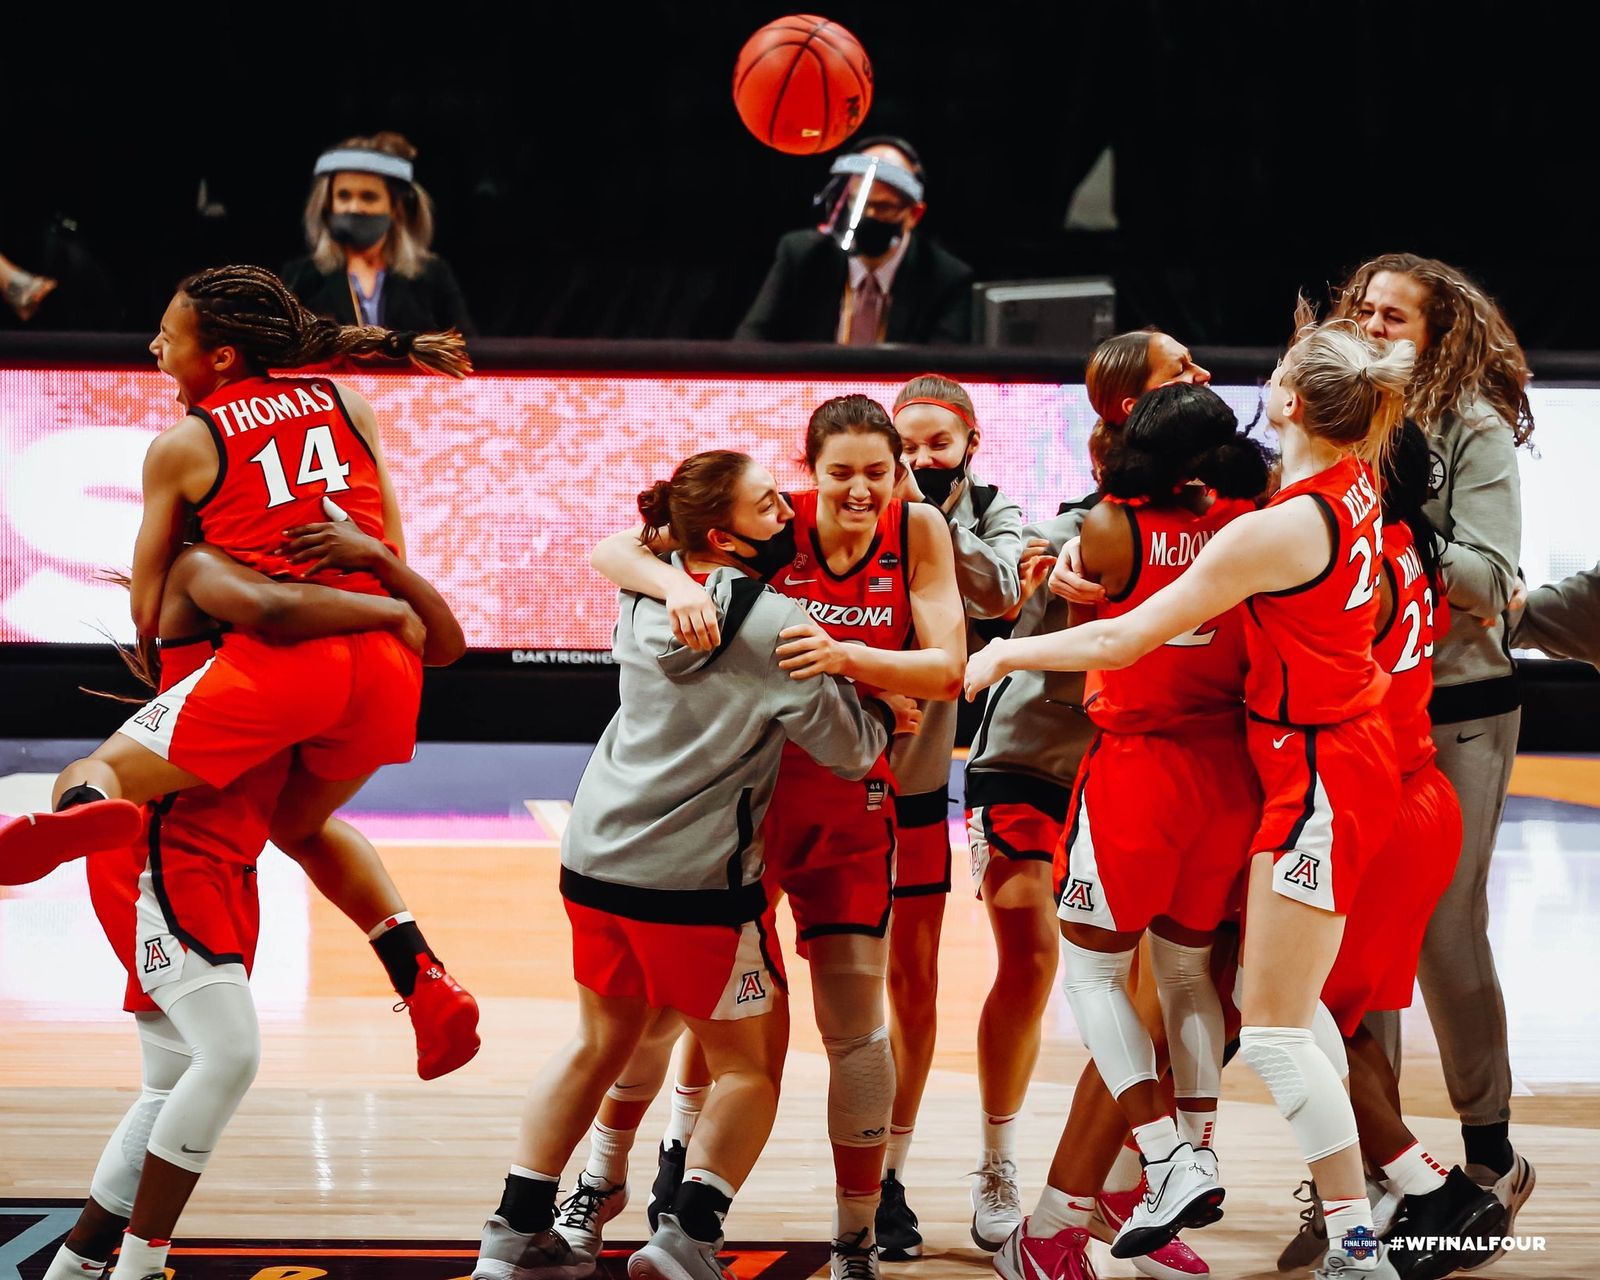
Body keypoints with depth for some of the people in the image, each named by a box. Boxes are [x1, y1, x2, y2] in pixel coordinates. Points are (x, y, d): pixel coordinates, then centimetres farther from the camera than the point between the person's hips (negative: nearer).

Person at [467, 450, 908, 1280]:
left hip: (596, 858, 6)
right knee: (748, 1067, 10)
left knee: (599, 1044, 23)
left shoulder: (644, 601, 4)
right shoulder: (775, 625, -13)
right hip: (700, 877, -6)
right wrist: (884, 720, 14)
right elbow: (851, 750, -5)